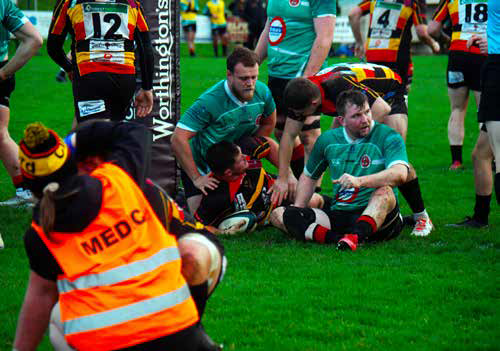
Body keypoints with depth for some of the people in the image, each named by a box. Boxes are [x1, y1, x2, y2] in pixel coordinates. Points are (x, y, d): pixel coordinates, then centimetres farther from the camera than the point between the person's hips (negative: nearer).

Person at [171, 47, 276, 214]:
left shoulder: (262, 92, -14)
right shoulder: (209, 102, -32)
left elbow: (268, 124, 8)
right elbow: (178, 140, -33)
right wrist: (196, 178, -28)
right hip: (202, 169, -5)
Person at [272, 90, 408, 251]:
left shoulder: (388, 137, -4)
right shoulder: (327, 140, 10)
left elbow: (400, 173, -23)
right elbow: (308, 176, 26)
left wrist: (359, 181, -36)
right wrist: (297, 211, 10)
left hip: (375, 214, -4)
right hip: (337, 216, 4)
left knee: (384, 192, -36)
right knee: (278, 214, -14)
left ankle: (354, 236, -60)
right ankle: (339, 239, -38)